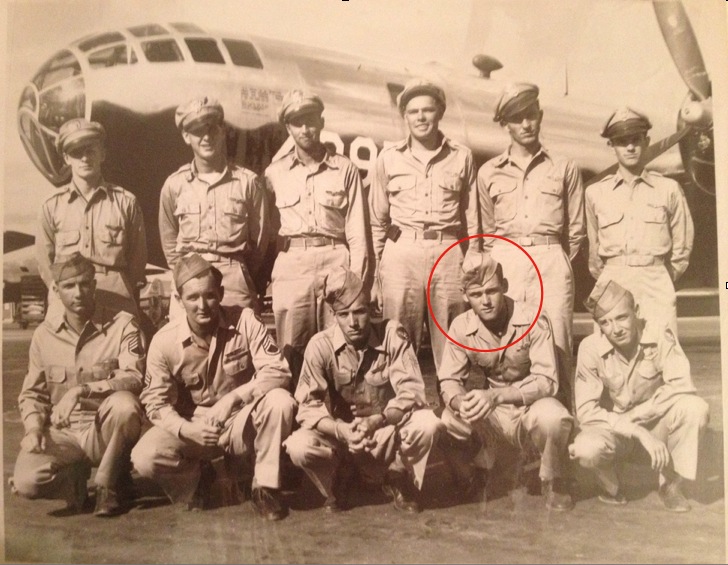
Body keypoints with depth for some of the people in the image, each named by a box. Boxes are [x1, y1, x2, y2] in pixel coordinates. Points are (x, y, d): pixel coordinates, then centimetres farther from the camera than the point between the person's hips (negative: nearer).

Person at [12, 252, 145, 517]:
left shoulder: (122, 325, -6)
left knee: (124, 404, -36)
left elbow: (133, 378, -19)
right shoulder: (44, 334, 4)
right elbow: (32, 393, 12)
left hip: (107, 432, -2)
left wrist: (83, 390, -31)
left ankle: (109, 483, -8)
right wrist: (34, 427, -7)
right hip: (62, 433, 2)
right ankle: (74, 478, 12)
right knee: (26, 481, -26)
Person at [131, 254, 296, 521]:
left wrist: (234, 397, -33)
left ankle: (265, 488, -10)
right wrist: (187, 430, -26)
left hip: (240, 423, 0)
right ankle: (198, 476, 9)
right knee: (145, 458, -26)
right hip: (191, 426, 1)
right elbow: (156, 402, -7)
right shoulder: (164, 341, -11)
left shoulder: (245, 321, -13)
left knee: (280, 401, -31)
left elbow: (277, 371, -19)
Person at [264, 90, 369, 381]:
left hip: (336, 260, -1)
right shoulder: (275, 173, 12)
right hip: (291, 264, 1)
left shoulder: (345, 169, 8)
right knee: (291, 350, 1)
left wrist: (356, 278, -2)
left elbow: (356, 228, 5)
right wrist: (265, 274, 3)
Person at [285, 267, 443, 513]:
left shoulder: (393, 334, -13)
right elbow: (308, 407, -15)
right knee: (299, 446, -29)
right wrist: (341, 430, -34)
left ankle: (397, 476, 3)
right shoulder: (320, 345, -13)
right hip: (339, 434, 0)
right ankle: (339, 478, 6)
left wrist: (376, 421, -35)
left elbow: (411, 391, -18)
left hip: (388, 432, 0)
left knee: (427, 424, -29)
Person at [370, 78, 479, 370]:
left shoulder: (461, 156, 9)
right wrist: (374, 275, 8)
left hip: (448, 254, 0)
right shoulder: (388, 158, 9)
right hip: (401, 254, 0)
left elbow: (471, 220, 12)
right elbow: (377, 220, 12)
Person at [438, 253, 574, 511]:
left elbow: (546, 381, -23)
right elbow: (449, 381, -6)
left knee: (553, 417, -37)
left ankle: (553, 482, -3)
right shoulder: (461, 327, -9)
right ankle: (478, 473, 9)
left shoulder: (534, 321, -19)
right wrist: (460, 401, -32)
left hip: (531, 407, -2)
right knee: (447, 421, -26)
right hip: (489, 414, 3)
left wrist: (497, 395, -39)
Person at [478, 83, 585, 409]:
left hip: (552, 263, -1)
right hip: (505, 264, 1)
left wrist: (558, 262, 7)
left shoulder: (564, 168, 11)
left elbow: (576, 230, 13)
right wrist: (497, 267, 10)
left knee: (556, 346, -5)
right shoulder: (489, 173, 13)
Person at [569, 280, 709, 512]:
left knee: (695, 408, -29)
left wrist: (634, 415, -25)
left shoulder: (659, 333, -17)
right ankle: (610, 482, 3)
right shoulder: (590, 348, -19)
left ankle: (672, 483, -5)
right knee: (587, 450, -35)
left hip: (653, 423, 2)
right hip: (612, 427, -1)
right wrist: (638, 433, -30)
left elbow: (682, 385, -24)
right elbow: (586, 411, -22)